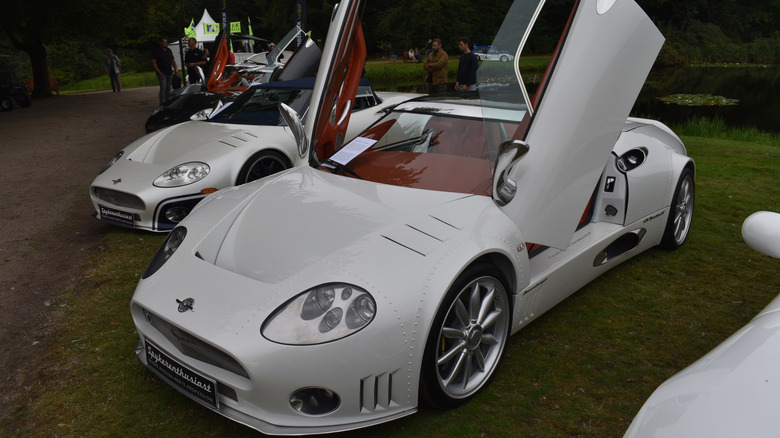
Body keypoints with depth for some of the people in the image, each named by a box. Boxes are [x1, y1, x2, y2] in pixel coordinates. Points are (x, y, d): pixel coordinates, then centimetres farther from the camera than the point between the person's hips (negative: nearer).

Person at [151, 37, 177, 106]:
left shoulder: (169, 50, 16)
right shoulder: (156, 51, -3)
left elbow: (173, 61, 20)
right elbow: (153, 62, -8)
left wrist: (175, 70, 7)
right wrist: (159, 72, -14)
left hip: (169, 73, 6)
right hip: (162, 73, -6)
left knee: (168, 88, 9)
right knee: (163, 88, -15)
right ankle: (162, 103, -17)